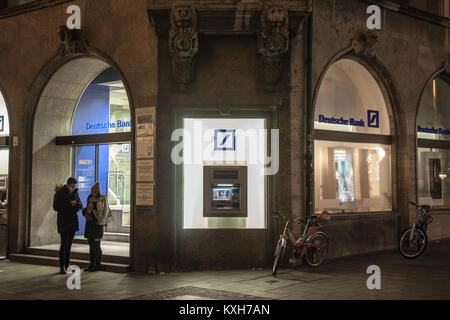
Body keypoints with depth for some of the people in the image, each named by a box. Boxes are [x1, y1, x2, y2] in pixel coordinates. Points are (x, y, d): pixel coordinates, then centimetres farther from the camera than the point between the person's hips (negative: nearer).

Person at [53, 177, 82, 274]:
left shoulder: (75, 192, 10)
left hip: (73, 221, 5)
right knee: (64, 244, -10)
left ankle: (67, 264, 16)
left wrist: (76, 205, -12)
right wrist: (69, 204, -19)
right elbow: (55, 207, -12)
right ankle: (62, 267, -7)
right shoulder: (59, 193, -6)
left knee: (69, 244, 9)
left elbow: (80, 205, 12)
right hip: (63, 222, -5)